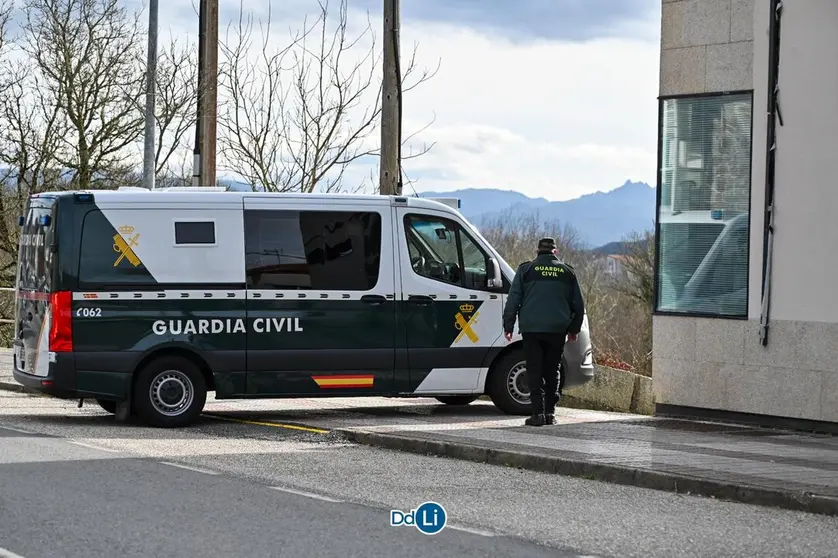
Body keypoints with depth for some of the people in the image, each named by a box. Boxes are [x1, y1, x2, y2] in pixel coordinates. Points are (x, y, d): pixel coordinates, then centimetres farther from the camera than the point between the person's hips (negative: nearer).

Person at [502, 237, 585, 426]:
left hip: (531, 328, -2)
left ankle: (538, 412, -9)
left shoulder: (526, 270, 3)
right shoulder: (567, 272, 11)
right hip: (557, 330, 2)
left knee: (534, 371, -1)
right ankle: (550, 412, 7)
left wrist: (508, 326, 7)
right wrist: (573, 330, 25)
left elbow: (513, 300, 1)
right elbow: (578, 305, 15)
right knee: (552, 371, 11)